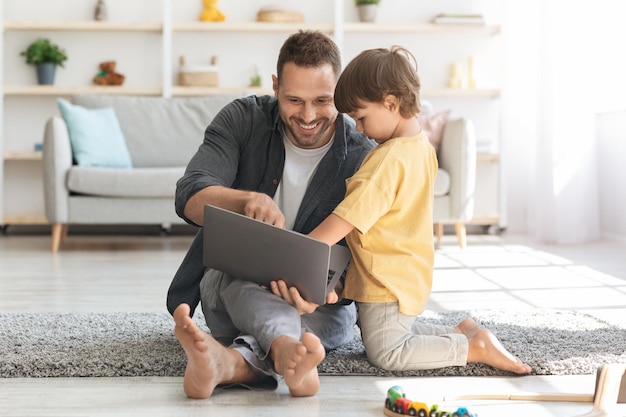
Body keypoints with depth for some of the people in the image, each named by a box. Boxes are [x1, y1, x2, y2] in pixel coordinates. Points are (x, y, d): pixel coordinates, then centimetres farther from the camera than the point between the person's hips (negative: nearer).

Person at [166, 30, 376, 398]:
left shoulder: (363, 157, -9)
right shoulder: (243, 119, -6)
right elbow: (189, 198, -18)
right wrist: (250, 200, -41)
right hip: (230, 289, 0)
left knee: (335, 313, -35)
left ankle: (231, 362, -63)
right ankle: (289, 352, -66)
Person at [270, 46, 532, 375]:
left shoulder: (387, 160, -24)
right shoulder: (423, 147, 6)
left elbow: (342, 222, -29)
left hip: (387, 281, -10)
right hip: (409, 275, 10)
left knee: (386, 353, -6)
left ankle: (476, 348, -8)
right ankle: (461, 332, 14)